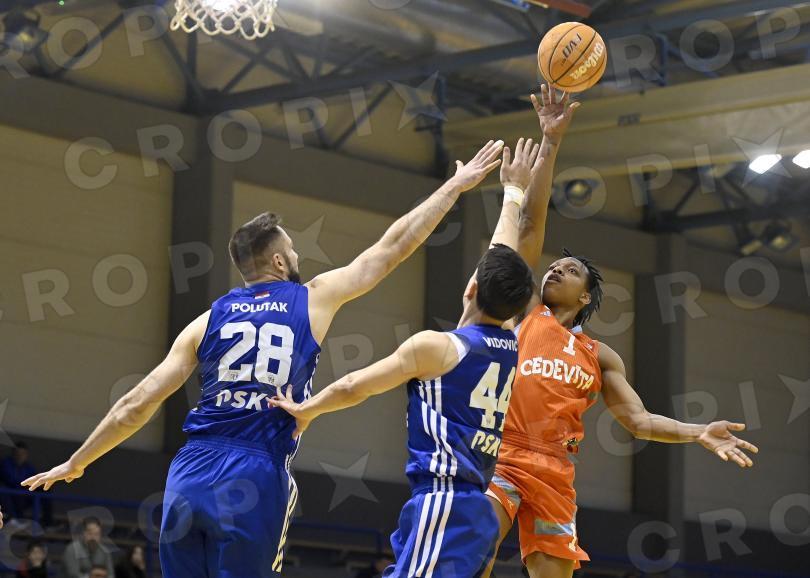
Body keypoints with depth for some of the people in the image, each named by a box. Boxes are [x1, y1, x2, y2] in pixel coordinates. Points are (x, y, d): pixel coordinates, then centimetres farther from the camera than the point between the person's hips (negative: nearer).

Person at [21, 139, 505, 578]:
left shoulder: (208, 321, 13)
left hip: (190, 474, 3)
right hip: (256, 477, -3)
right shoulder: (314, 300, 8)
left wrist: (76, 463, 20)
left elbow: (139, 404, 10)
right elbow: (394, 247, 15)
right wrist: (457, 186, 25)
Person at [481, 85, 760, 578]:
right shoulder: (525, 313, 11)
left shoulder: (600, 356, 17)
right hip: (499, 458, -3)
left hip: (553, 471, 3)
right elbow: (531, 224, 7)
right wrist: (552, 143, 3)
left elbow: (638, 419, 12)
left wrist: (697, 433, -7)